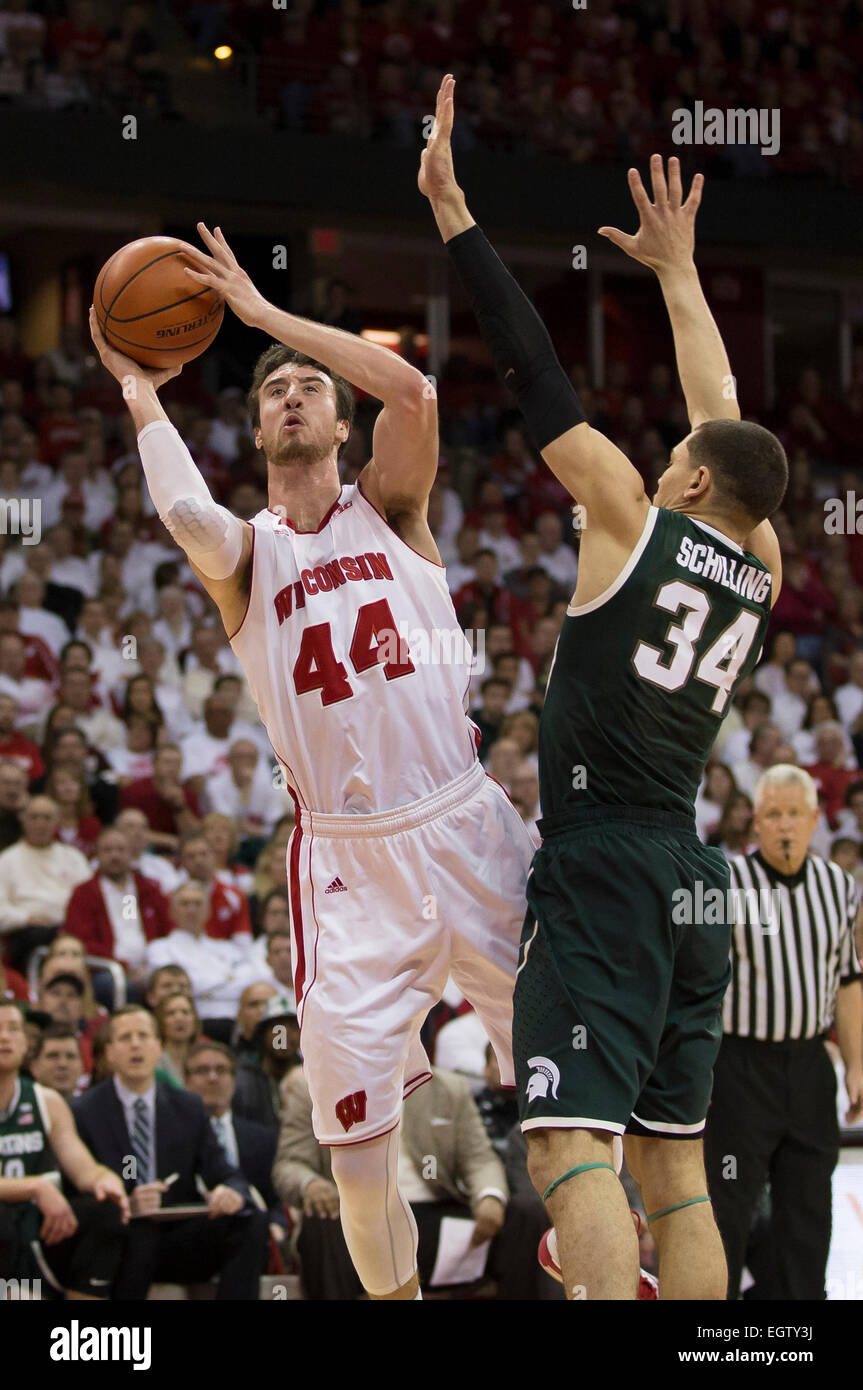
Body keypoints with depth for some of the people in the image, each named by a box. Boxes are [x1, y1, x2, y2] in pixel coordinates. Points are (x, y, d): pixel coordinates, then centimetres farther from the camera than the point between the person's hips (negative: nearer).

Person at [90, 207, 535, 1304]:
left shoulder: (387, 507, 7)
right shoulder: (245, 553, 5)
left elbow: (411, 389, -13)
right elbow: (186, 517, -21)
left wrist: (263, 311, -9)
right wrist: (139, 392, -9)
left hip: (465, 828, 0)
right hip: (347, 857, 0)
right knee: (355, 1121, -5)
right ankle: (392, 1292, 14)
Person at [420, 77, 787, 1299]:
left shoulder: (633, 519, -4)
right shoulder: (761, 570, 12)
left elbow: (536, 372, -4)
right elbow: (728, 421, 26)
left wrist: (454, 213, 0)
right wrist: (677, 271, 37)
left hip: (601, 865, -7)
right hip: (692, 877, 7)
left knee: (572, 1145, -16)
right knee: (674, 1164, 10)